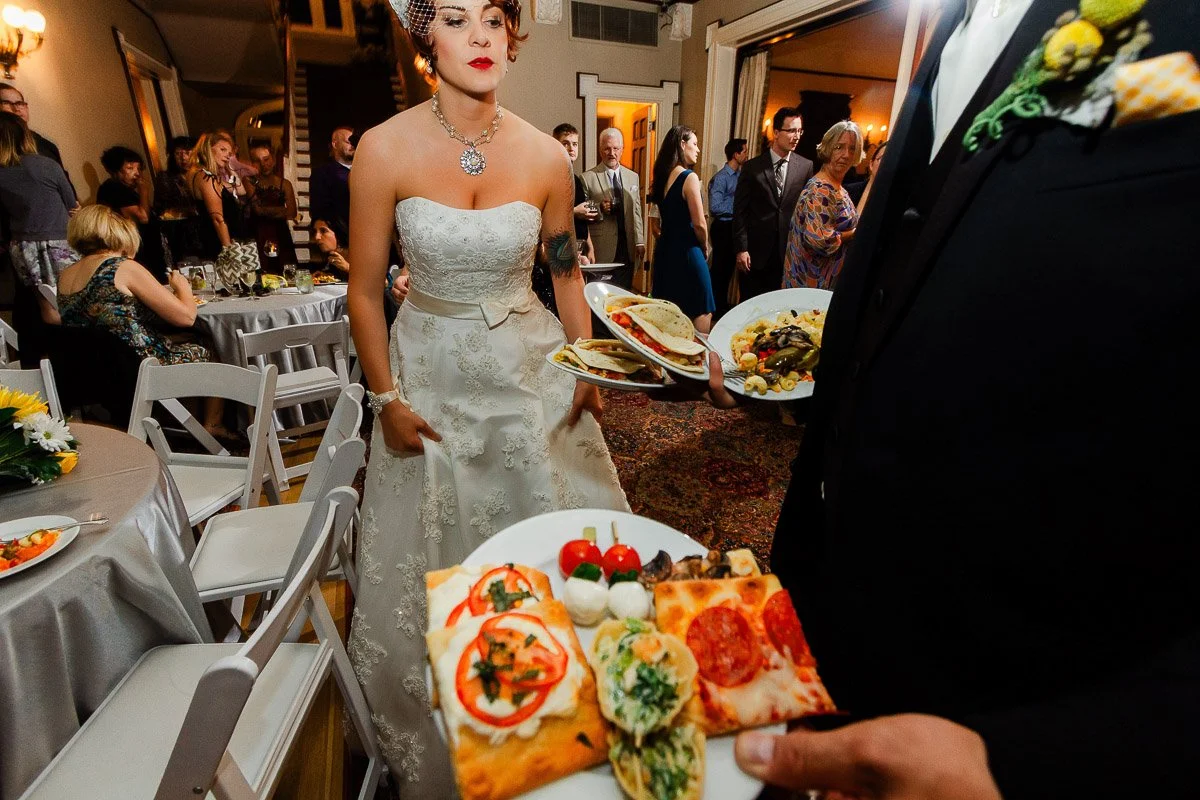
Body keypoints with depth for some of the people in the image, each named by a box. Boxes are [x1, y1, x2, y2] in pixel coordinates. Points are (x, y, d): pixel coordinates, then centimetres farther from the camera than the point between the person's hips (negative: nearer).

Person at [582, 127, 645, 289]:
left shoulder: (633, 177, 14)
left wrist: (639, 242, 9)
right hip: (602, 251, -4)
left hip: (628, 250, 4)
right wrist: (599, 208, -19)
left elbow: (636, 212, 15)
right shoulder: (588, 178, -2)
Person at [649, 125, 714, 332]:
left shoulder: (663, 177, 9)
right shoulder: (689, 177, -13)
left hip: (665, 249, 8)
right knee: (701, 313, 3)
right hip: (686, 251, -8)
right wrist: (705, 247, 1)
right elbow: (699, 224, -15)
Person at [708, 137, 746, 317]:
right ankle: (714, 308, 10)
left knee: (728, 267, 14)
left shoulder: (740, 175, 10)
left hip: (735, 227, 8)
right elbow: (715, 207, -19)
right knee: (720, 268, -1)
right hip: (723, 227, -8)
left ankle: (723, 304, 26)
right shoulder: (721, 177, -12)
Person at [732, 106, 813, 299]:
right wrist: (741, 249, -9)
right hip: (755, 252, -1)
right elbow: (740, 211, -2)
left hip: (788, 252, 1)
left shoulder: (806, 167, 4)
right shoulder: (752, 166, 0)